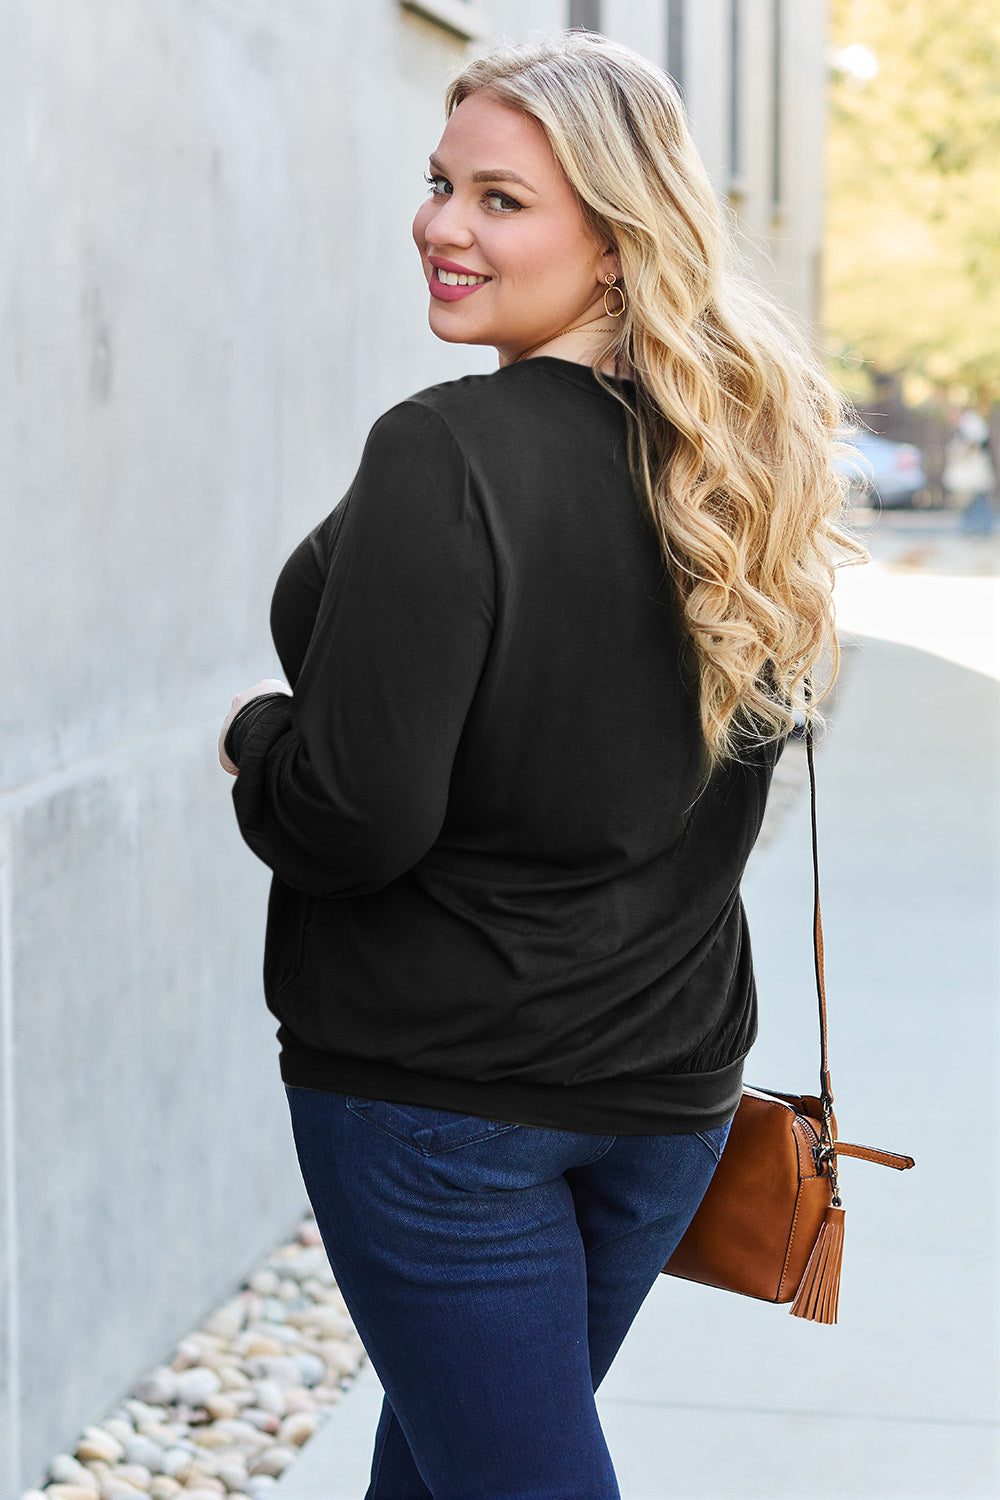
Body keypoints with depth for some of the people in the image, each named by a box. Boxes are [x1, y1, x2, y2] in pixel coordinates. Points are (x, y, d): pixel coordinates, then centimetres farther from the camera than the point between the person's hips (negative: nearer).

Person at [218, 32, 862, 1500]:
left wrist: (258, 733, -4)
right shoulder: (738, 456, 3)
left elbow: (357, 816, -23)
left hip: (432, 1088, -7)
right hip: (669, 1076, 7)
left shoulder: (447, 456, -21)